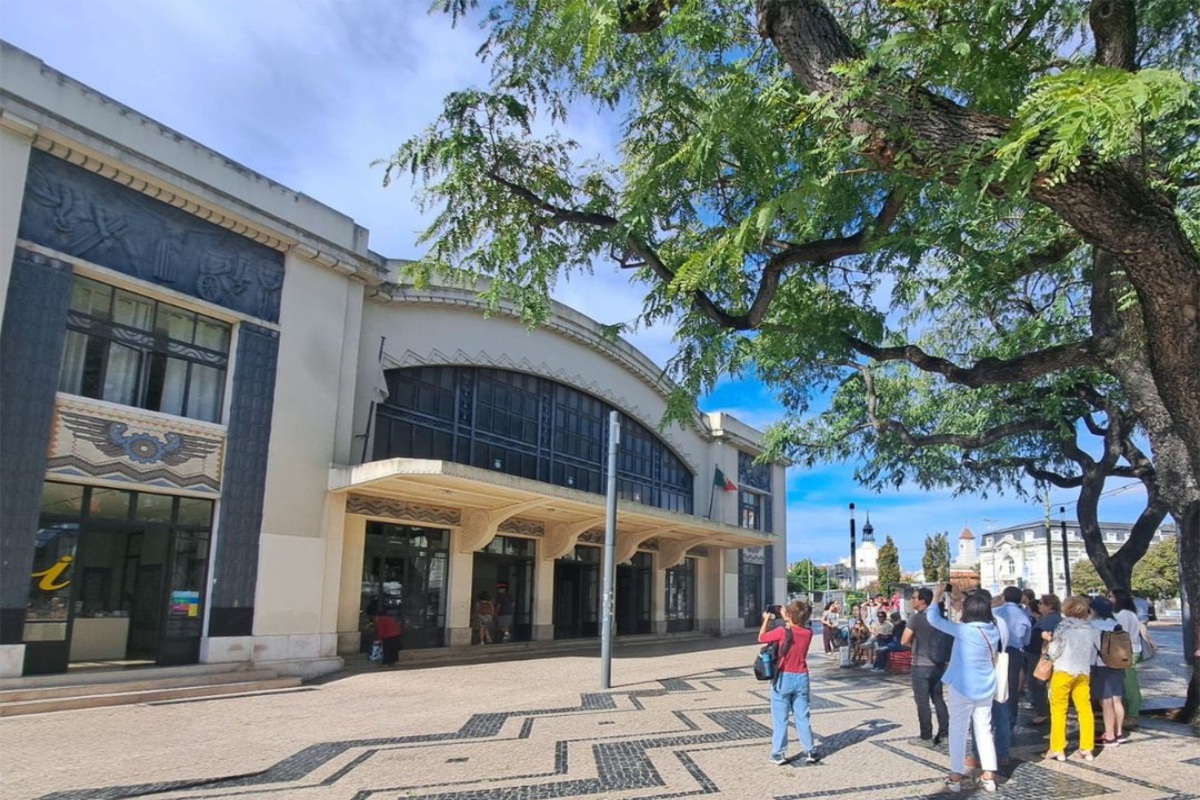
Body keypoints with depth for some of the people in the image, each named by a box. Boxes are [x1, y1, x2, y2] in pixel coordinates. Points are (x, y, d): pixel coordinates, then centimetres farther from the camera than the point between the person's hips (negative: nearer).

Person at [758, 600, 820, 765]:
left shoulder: (782, 631, -17)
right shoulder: (808, 633, -4)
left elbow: (761, 638, -3)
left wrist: (767, 619, 8)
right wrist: (785, 617, 16)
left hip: (783, 678, -4)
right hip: (801, 678, 4)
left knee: (780, 718, 4)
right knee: (802, 717, 13)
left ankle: (778, 754, 8)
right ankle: (810, 752, 19)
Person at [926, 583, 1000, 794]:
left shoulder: (964, 631, -21)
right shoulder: (994, 630, -5)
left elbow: (933, 619, -15)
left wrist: (937, 596, -1)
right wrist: (964, 598, 16)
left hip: (962, 688, -5)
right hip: (985, 689, 5)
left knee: (958, 731, 6)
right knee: (984, 731, 15)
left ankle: (956, 777, 10)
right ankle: (989, 777, 17)